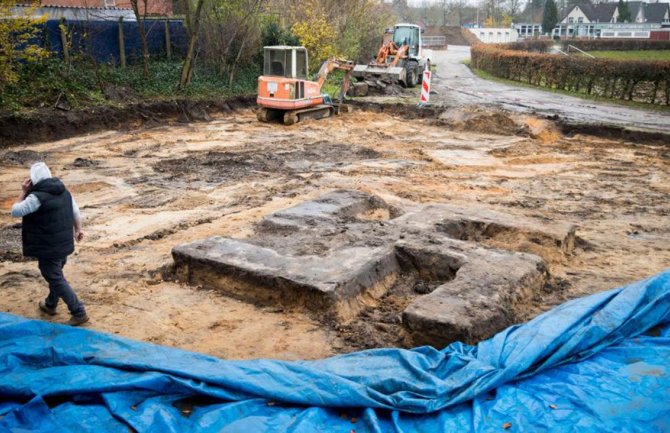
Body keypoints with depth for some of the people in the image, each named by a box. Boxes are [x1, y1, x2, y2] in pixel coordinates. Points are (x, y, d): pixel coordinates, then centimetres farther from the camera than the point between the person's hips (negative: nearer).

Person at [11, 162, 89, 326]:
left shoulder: (37, 197, -22)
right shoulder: (63, 190, 3)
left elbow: (15, 211, -13)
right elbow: (75, 211, 12)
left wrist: (23, 193, -5)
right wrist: (78, 229, 24)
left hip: (48, 247, -8)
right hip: (64, 244, 8)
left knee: (57, 280, 0)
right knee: (55, 274, 25)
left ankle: (79, 313, -1)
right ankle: (50, 305, 44)